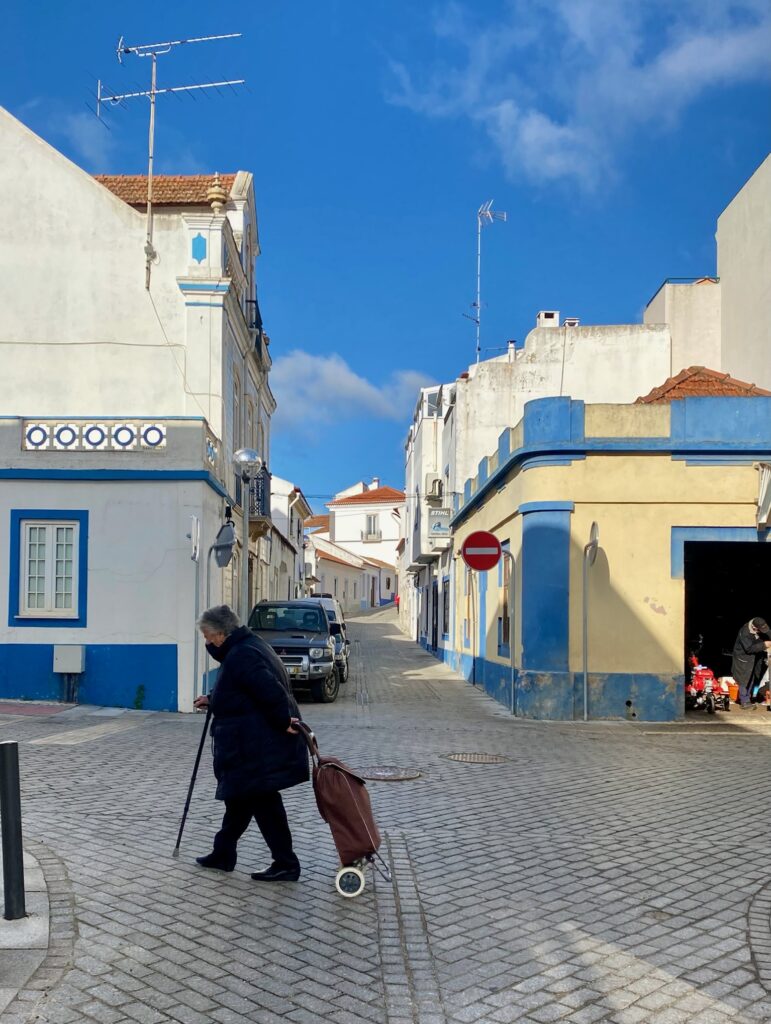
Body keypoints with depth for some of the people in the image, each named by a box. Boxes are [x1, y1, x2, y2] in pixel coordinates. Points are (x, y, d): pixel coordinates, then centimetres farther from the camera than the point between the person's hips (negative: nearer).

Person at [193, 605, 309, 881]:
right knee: (240, 796, 17)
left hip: (257, 748, -11)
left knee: (264, 801, -3)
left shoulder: (241, 656, -21)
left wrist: (283, 721, -22)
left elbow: (270, 690, -29)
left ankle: (286, 864, 4)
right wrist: (212, 699, 31)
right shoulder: (247, 646, 13)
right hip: (257, 745, 11)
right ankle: (223, 854, 28)